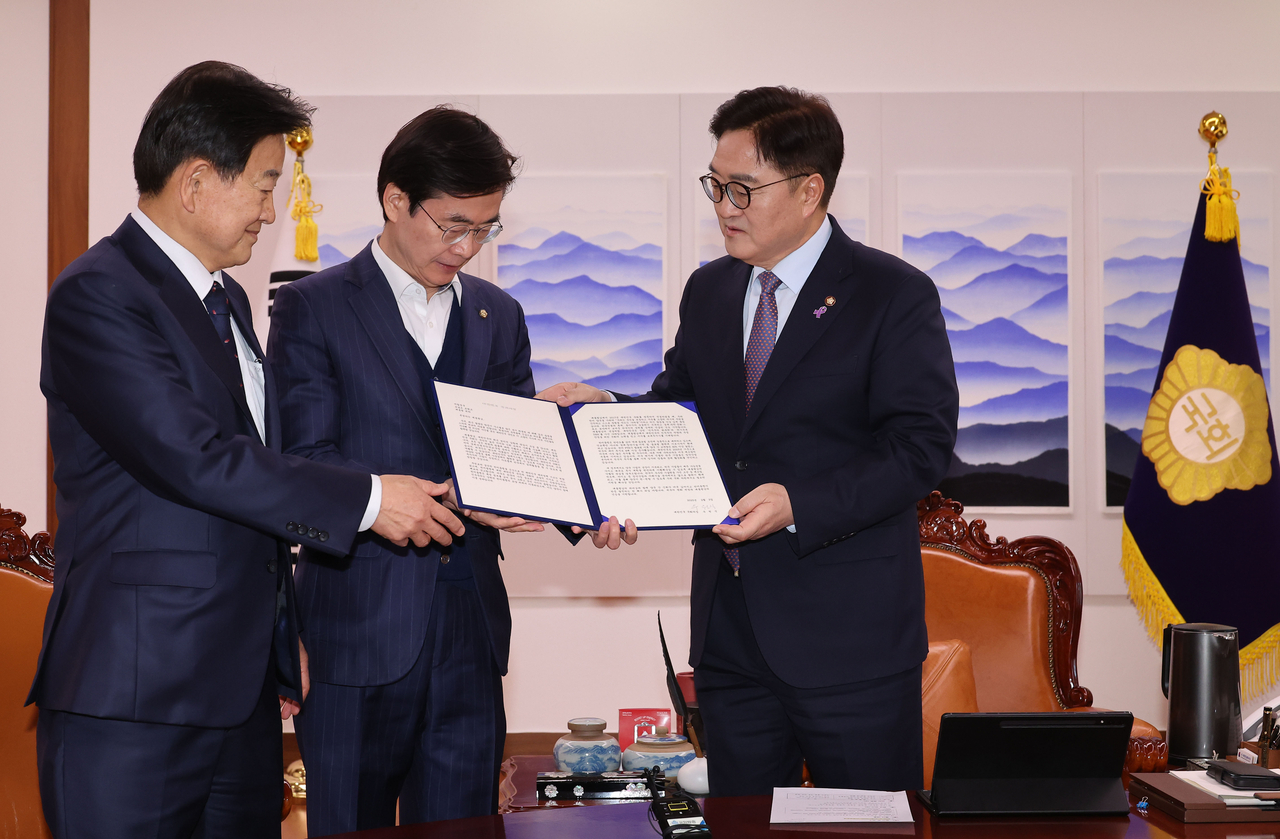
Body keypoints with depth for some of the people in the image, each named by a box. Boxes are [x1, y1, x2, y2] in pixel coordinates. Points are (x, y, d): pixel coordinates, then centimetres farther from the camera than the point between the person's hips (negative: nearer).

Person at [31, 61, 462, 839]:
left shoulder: (227, 299, 17)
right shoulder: (98, 294, -12)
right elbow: (193, 458, -22)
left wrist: (285, 633, 23)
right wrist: (367, 499, -18)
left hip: (243, 687, 8)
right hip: (134, 695, -8)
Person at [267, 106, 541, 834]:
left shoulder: (499, 316, 15)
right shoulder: (312, 308, -2)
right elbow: (305, 465, -11)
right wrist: (443, 496, -23)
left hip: (470, 629, 4)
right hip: (358, 634, -4)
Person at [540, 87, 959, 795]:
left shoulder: (897, 296, -7)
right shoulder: (708, 291, 12)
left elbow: (920, 448, -13)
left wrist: (800, 504, -24)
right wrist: (606, 409, -2)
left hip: (848, 630, -5)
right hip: (729, 625, 6)